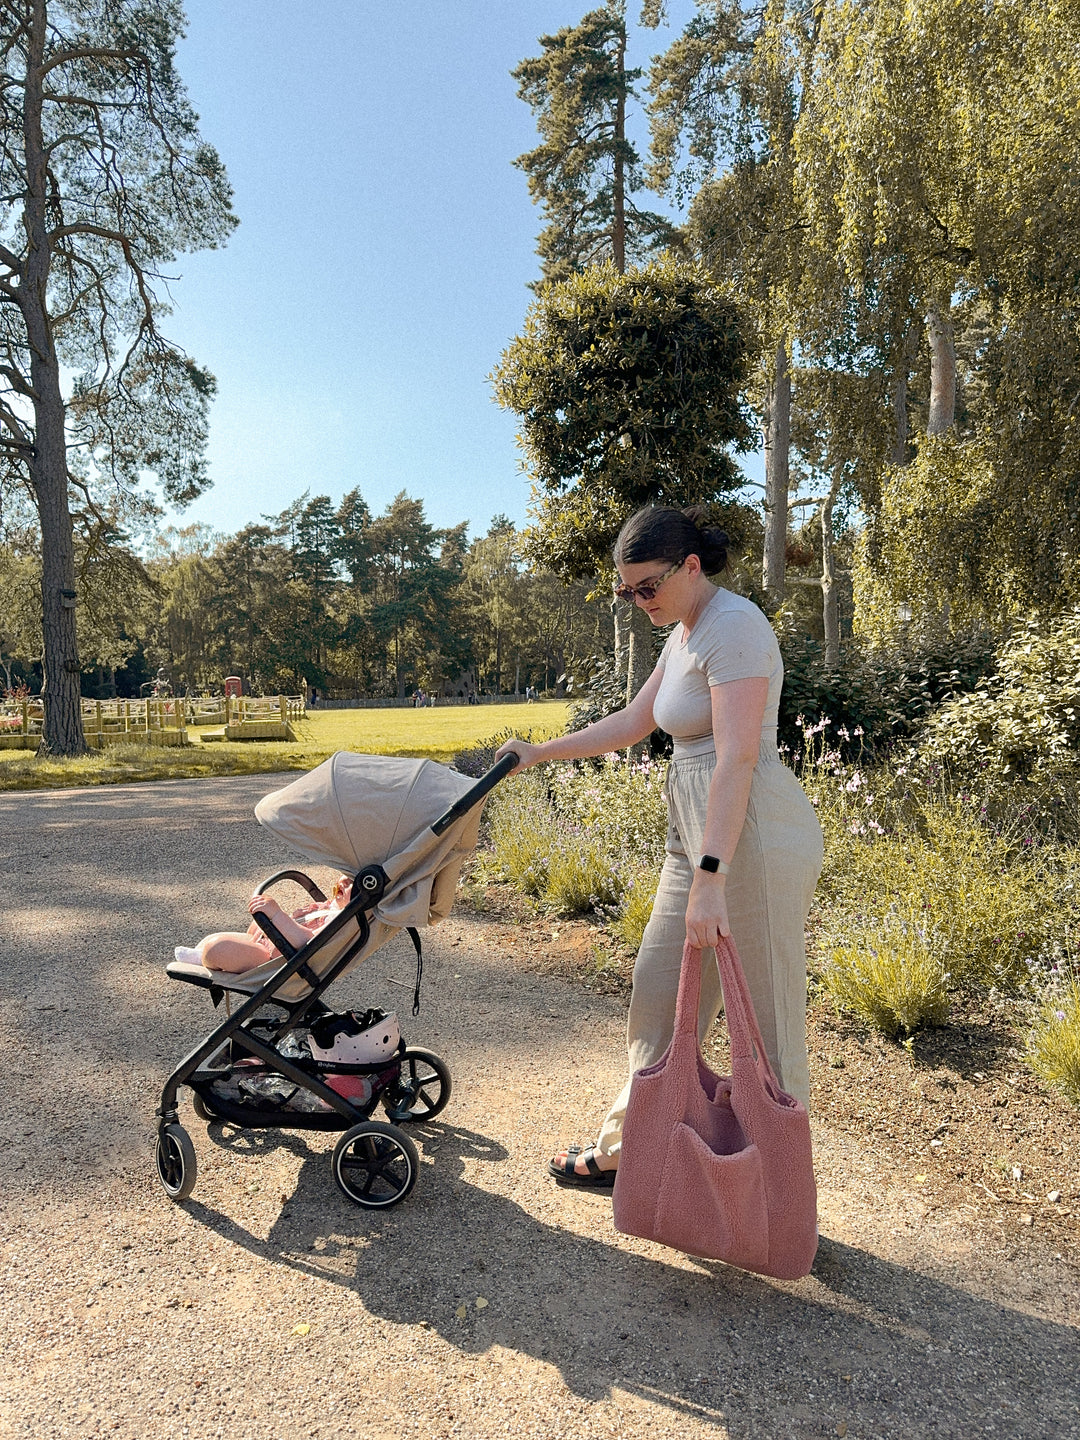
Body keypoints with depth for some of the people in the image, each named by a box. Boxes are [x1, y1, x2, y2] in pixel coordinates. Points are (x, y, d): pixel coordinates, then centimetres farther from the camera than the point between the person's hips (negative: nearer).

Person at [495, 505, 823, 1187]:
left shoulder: (733, 625, -15)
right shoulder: (686, 634, 15)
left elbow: (737, 759, -24)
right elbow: (633, 722, 24)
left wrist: (711, 879, -29)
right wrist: (541, 753, 25)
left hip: (753, 835, -10)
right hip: (697, 830, 10)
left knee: (764, 1018, 2)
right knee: (659, 994, 16)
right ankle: (630, 1148, 33)